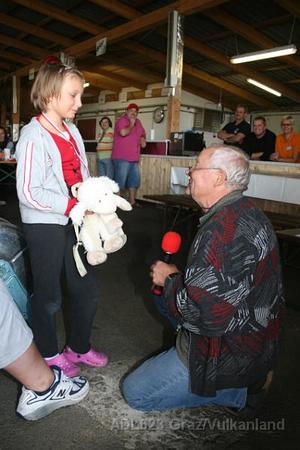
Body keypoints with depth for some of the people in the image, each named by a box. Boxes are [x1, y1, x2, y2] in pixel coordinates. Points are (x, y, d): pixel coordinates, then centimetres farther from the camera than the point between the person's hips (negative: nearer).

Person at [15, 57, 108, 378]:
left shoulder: (72, 131, 8)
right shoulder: (33, 136, -15)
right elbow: (28, 193, -21)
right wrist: (75, 206, -21)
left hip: (74, 222, 8)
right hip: (44, 225, -7)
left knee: (86, 289, 14)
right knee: (49, 296, 8)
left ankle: (78, 347, 36)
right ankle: (49, 355, 32)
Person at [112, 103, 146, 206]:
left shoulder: (138, 122, 18)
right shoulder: (122, 120, -6)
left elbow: (143, 133, 34)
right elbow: (123, 132, -25)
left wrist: (143, 139, 13)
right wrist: (131, 124, -10)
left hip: (134, 159, 8)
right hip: (122, 158, -8)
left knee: (134, 180, 12)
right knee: (120, 181, -9)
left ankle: (131, 201, 22)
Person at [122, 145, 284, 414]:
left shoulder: (224, 228, -30)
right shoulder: (249, 213, 4)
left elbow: (209, 316, -33)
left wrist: (170, 279, -15)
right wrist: (177, 279, 4)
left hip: (227, 357, -9)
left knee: (134, 392, 3)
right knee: (163, 299, 23)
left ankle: (239, 390, 2)